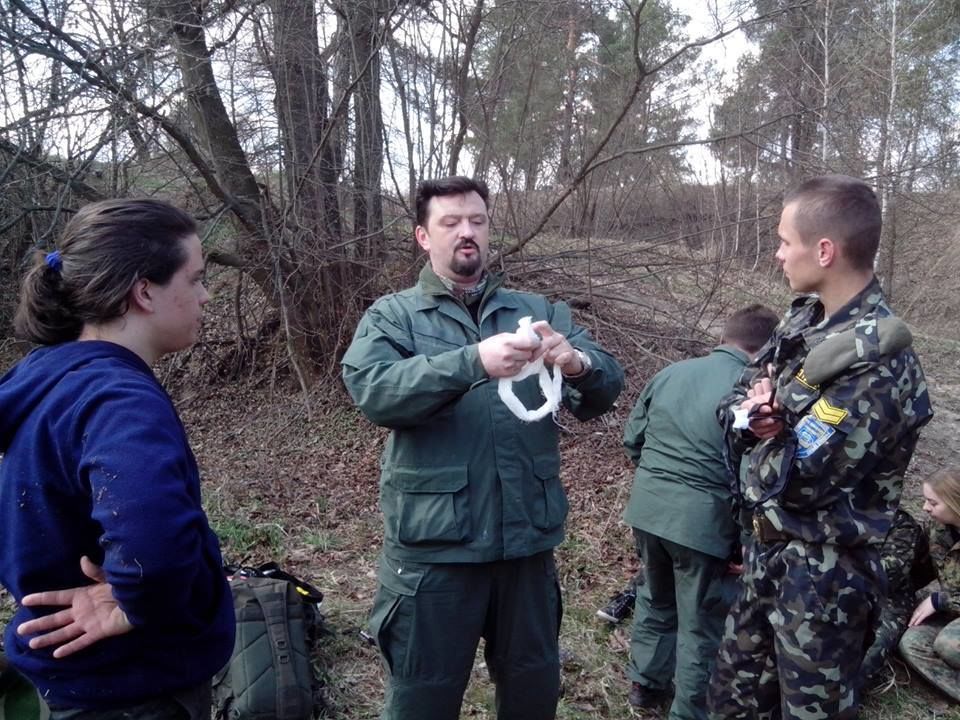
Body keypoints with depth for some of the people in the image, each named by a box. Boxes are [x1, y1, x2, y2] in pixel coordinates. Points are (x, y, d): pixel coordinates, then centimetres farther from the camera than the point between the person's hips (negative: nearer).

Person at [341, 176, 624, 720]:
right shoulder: (393, 316, -1)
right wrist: (473, 362, -32)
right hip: (434, 543, -2)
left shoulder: (538, 312, 7)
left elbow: (606, 388, -1)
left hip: (527, 538, 3)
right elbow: (373, 391, -19)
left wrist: (577, 364, -24)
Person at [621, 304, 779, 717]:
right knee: (701, 622, 13)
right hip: (702, 518, -5)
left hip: (648, 507, 6)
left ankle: (645, 684, 42)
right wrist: (745, 538, 2)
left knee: (656, 598, 27)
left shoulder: (670, 373, 5)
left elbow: (632, 439, 9)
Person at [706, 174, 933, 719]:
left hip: (824, 572, -8)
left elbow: (793, 479, -28)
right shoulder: (807, 318, 1)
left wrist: (766, 430, -10)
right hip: (770, 549, 8)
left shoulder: (877, 363, -27)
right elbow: (738, 397, 7)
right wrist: (747, 416, -15)